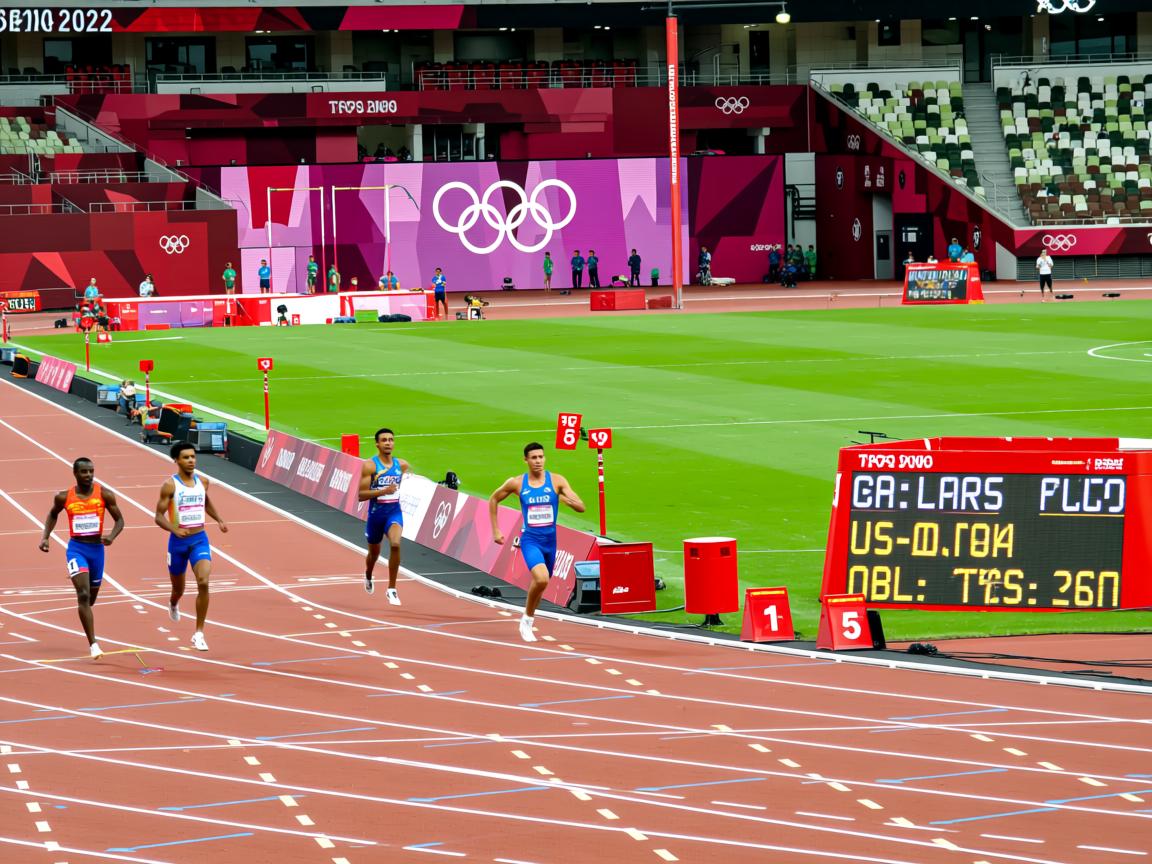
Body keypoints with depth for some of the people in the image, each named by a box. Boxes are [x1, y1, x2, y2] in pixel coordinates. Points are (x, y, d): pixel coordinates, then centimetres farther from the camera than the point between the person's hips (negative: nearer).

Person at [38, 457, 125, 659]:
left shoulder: (104, 494, -5)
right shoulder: (64, 497, -4)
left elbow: (119, 519, 1)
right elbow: (52, 515, 17)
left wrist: (112, 536, -18)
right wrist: (45, 536, 4)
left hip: (97, 548, 2)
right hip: (76, 549, -2)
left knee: (91, 597, 16)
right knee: (83, 595, -19)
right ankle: (93, 644, -21)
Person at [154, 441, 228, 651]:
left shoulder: (202, 482, 3)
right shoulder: (170, 485, -11)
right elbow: (159, 516, -12)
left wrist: (219, 520, 17)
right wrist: (175, 529, -27)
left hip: (200, 539, 2)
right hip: (178, 541, -2)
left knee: (203, 583, -20)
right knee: (178, 588, 16)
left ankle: (199, 634, -13)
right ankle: (173, 605, 57)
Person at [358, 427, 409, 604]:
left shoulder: (401, 465, 1)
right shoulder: (370, 466, -11)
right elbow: (361, 495, -16)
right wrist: (383, 491, -27)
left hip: (394, 512, 1)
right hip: (376, 514, -1)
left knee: (395, 544, -25)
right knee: (374, 551, 18)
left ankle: (391, 590, -15)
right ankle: (368, 577, 55)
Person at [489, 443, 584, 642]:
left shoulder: (557, 481, -4)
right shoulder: (517, 483, -4)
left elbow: (581, 507, -8)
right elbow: (493, 500, 13)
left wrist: (567, 499, -30)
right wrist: (495, 530, 9)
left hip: (550, 540, 3)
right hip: (530, 540, -3)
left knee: (541, 582, 18)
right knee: (541, 579, -26)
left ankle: (528, 622, 45)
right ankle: (527, 620, -5)